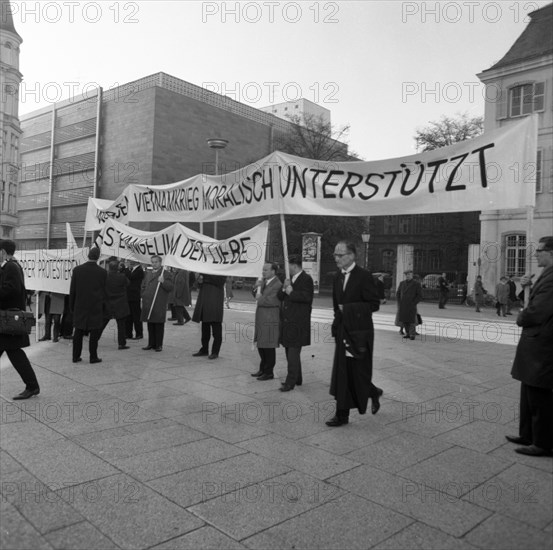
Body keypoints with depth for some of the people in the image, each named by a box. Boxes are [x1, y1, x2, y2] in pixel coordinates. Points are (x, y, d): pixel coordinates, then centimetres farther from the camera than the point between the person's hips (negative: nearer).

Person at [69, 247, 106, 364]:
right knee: (94, 333, 4)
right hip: (95, 307, -2)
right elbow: (103, 291, -1)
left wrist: (72, 306, 12)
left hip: (80, 306, 3)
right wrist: (103, 306, 10)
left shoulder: (77, 270, -2)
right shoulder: (102, 272, -7)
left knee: (78, 333, 11)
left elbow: (72, 290, 2)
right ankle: (93, 357, 6)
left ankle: (76, 356, 17)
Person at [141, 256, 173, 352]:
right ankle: (151, 344, 19)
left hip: (159, 305, -5)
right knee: (150, 325, 10)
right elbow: (143, 287, 27)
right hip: (148, 304, 6)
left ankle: (159, 345, 5)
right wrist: (144, 296, 13)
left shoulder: (165, 274, 0)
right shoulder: (148, 274, 19)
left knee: (159, 325, -1)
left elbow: (170, 288, -8)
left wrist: (163, 282, -23)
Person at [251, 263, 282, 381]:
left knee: (269, 347, 0)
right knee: (260, 345, 17)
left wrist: (260, 298, -11)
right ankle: (263, 369, 30)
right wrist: (256, 287, -4)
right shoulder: (264, 280, 10)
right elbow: (256, 294, 15)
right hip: (261, 318, 9)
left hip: (270, 320, -9)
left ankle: (269, 372, 11)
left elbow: (270, 301, -25)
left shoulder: (277, 285, -16)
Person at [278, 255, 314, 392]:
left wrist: (292, 292, -17)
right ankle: (297, 379, 29)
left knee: (293, 353, -7)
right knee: (290, 352, 16)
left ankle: (290, 382, -1)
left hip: (297, 323, -9)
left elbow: (307, 297, -22)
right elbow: (280, 297, 13)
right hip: (287, 322, 9)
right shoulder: (290, 279, 15)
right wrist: (284, 289, -6)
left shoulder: (306, 279, -10)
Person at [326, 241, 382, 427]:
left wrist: (348, 309, -19)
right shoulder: (338, 277, 9)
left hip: (359, 333, -6)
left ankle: (373, 393, 30)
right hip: (343, 333, 6)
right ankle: (342, 414, 19)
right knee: (341, 374, 7)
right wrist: (338, 320, 10)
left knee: (358, 373, 3)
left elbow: (374, 304, -14)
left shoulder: (364, 276, -12)